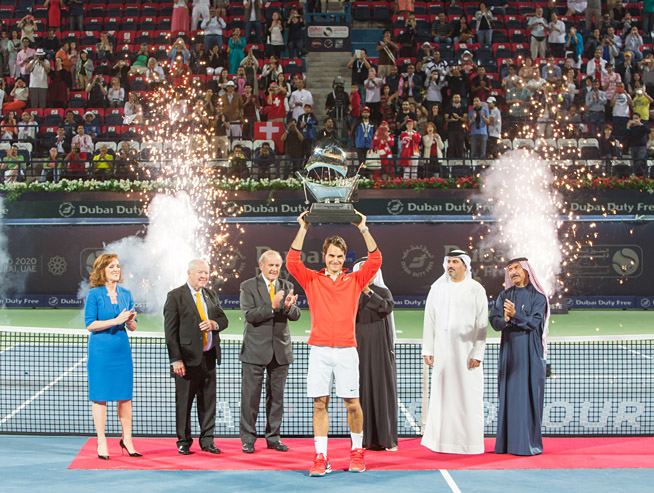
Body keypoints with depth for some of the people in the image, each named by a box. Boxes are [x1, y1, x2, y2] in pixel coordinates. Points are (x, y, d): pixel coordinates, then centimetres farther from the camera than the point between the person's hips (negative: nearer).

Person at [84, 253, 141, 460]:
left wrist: (130, 320, -10)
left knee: (125, 396, 5)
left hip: (122, 350, 5)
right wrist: (116, 320, -16)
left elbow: (133, 327, 12)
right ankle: (102, 442, 7)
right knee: (100, 396, 0)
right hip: (101, 350, -4)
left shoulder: (125, 294, 11)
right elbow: (90, 324, -9)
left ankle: (127, 439, 15)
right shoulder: (94, 294, -4)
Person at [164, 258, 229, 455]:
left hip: (209, 357, 5)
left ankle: (207, 440, 18)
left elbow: (223, 319, 17)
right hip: (188, 358, -5)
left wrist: (214, 324, -8)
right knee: (184, 402, 2)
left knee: (208, 400, 9)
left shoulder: (211, 295, 14)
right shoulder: (175, 296, -5)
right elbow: (170, 331, -9)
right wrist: (176, 360, -15)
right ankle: (184, 442, 13)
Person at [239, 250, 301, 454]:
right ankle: (248, 438, 8)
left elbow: (295, 316, 1)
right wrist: (272, 306, -26)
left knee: (276, 395, 8)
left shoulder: (286, 286, 9)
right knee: (251, 395, -1)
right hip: (256, 350, -3)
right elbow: (249, 315, -13)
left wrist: (289, 307, -21)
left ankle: (273, 437, 17)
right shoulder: (248, 287, -2)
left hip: (280, 350, 3)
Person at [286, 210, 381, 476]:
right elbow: (292, 262, -3)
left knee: (352, 403, 1)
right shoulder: (312, 280, 9)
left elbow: (375, 260, 0)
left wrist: (363, 229, -4)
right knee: (320, 404, -1)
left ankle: (357, 452, 16)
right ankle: (321, 458, 2)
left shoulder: (355, 281, 10)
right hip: (319, 350, 0)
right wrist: (303, 229, -6)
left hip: (346, 349, 0)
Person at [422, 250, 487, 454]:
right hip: (442, 350, 2)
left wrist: (477, 353, -10)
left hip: (466, 349, -2)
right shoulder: (437, 288, 8)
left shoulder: (476, 290, 1)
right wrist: (427, 350, 4)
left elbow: (482, 324, -3)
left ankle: (469, 441, 5)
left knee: (468, 394, -2)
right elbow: (429, 321, 9)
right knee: (441, 393, 2)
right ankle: (441, 439, 8)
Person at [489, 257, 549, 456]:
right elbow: (494, 321, -1)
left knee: (529, 396, -5)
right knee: (508, 395, 3)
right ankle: (507, 442, 6)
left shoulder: (537, 296, -1)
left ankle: (529, 443, -1)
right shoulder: (504, 296, 11)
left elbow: (535, 322, -13)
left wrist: (516, 316, -29)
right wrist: (505, 320, -23)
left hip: (530, 353, -4)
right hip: (509, 352, 4)